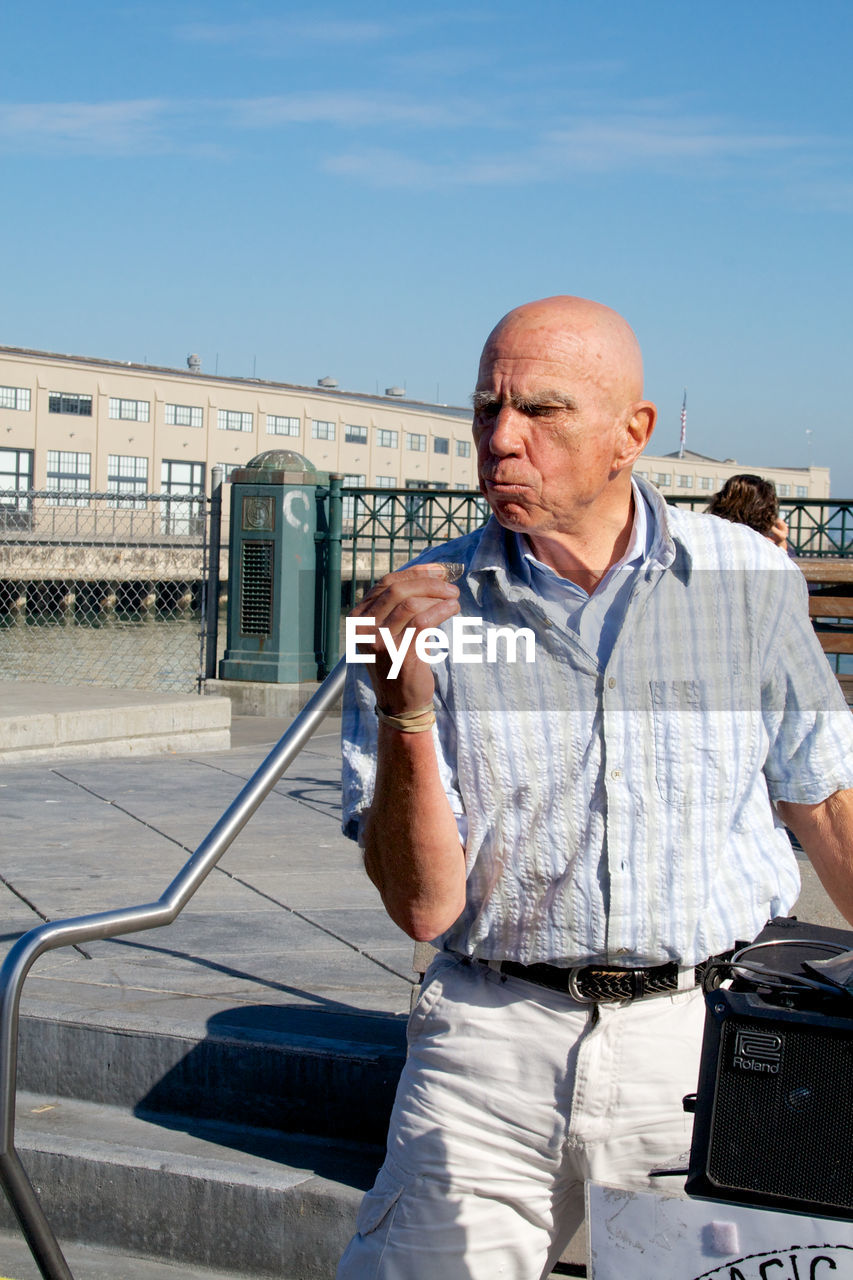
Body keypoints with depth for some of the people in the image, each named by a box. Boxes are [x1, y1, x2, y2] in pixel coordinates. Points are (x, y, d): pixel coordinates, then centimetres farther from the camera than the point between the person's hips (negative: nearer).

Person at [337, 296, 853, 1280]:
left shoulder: (749, 577, 2)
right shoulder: (420, 614, -1)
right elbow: (423, 905, -6)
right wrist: (405, 709, -19)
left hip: (708, 1031, 1)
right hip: (496, 1034, -1)